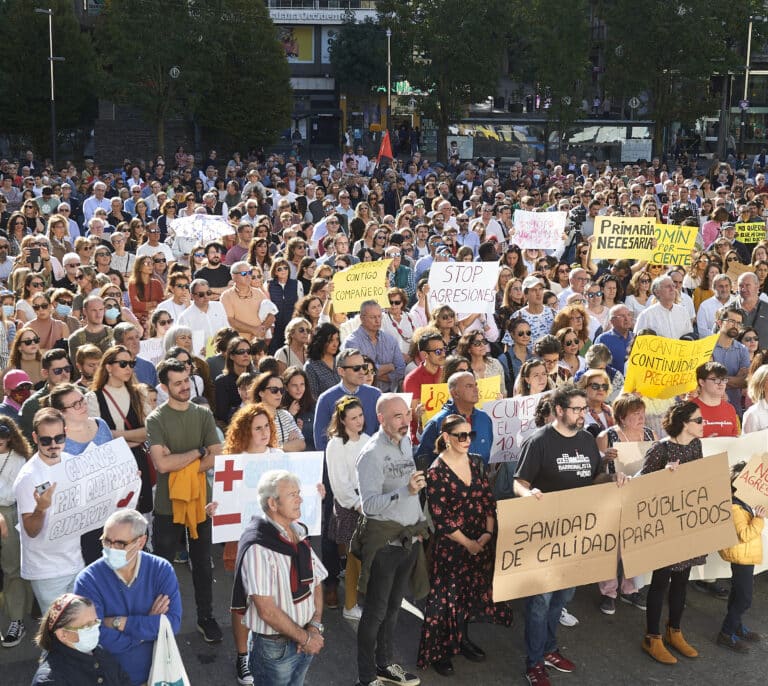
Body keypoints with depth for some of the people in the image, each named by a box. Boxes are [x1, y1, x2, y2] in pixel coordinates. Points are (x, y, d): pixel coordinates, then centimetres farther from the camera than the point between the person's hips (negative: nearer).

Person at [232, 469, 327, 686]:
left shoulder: (299, 535, 2)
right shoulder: (258, 548, -21)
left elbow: (316, 583, 7)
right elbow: (267, 610, -22)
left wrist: (315, 627, -7)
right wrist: (305, 638, -13)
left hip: (304, 643, 6)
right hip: (275, 647, -6)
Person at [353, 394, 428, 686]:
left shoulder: (406, 441, 7)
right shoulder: (372, 454, -18)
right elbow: (369, 504, -24)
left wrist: (420, 523, 16)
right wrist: (405, 491, -35)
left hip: (409, 538, 7)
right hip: (383, 540, -7)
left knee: (393, 607, 19)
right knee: (376, 611, 2)